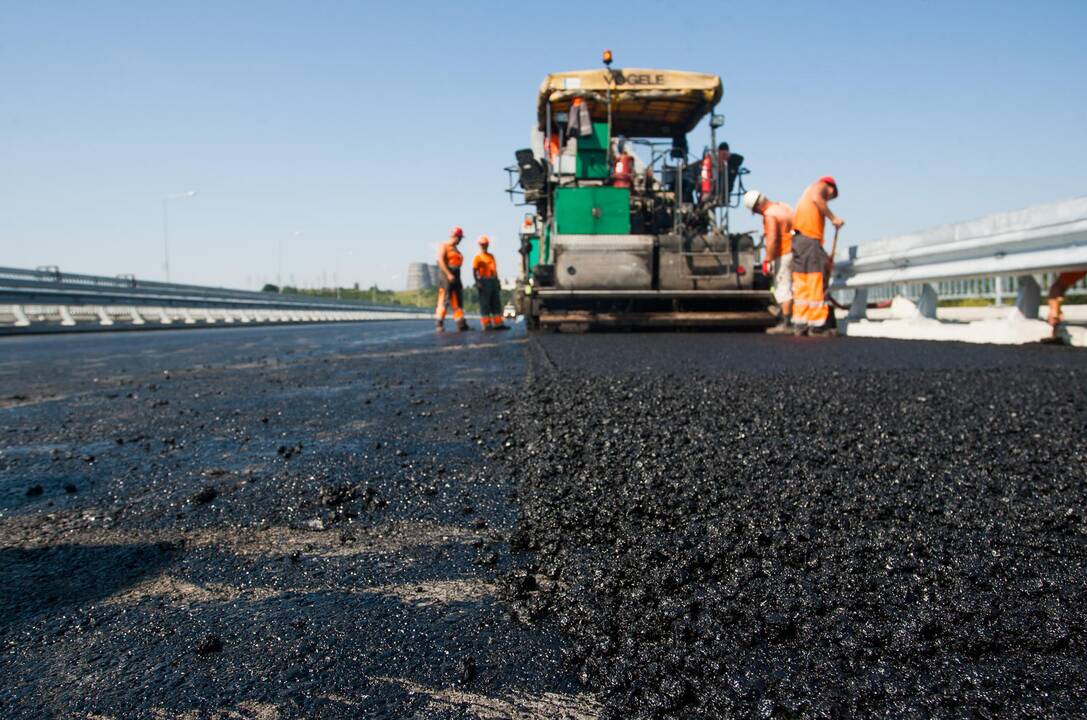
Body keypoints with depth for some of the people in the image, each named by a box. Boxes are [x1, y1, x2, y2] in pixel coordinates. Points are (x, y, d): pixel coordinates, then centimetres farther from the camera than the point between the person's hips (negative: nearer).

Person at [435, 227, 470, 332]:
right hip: (446, 275, -8)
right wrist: (449, 274, -23)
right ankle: (439, 324, -9)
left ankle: (461, 324, 4)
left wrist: (459, 281, 19)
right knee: (444, 300, -11)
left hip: (455, 277, 8)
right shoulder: (444, 246, -3)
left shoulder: (456, 250, 21)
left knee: (458, 301, 4)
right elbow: (441, 261, -14)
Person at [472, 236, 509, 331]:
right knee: (485, 304, -5)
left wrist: (497, 281, 19)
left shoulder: (491, 256, 19)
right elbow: (474, 271, -9)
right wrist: (477, 283, -20)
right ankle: (487, 324, -3)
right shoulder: (478, 257, -3)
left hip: (493, 281, 7)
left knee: (496, 303, 7)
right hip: (484, 282, -7)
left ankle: (498, 323, 10)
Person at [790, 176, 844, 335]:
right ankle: (816, 324, -6)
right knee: (816, 281, -6)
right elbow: (816, 198, -16)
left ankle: (800, 324, 6)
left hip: (797, 238, 8)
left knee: (801, 284, 7)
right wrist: (833, 218, -10)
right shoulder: (821, 185, 10)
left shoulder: (808, 191, 31)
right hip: (810, 238, -8)